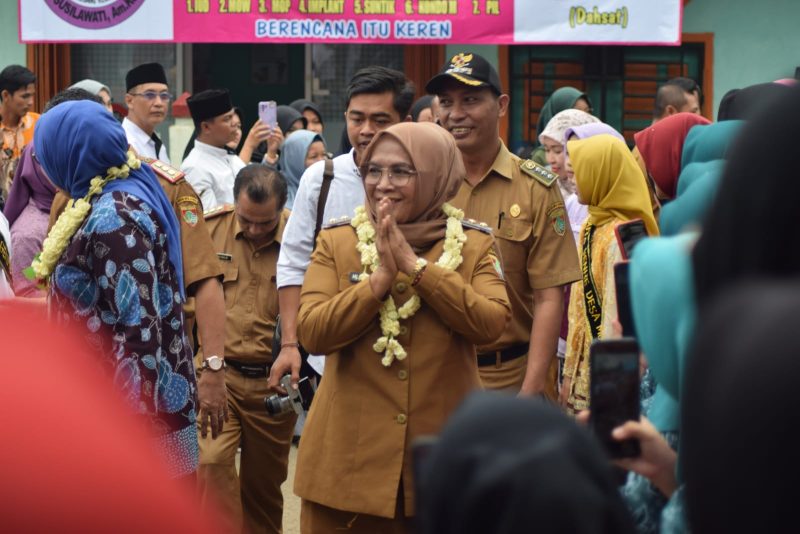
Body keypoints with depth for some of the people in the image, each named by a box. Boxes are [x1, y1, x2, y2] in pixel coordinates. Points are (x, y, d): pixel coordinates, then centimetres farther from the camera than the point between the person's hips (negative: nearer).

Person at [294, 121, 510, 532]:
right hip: (350, 452, 0)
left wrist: (414, 265, -16)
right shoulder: (336, 242, 4)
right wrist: (381, 277, -16)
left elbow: (491, 323, -13)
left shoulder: (474, 245, 4)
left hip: (443, 450, 0)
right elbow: (312, 333, -8)